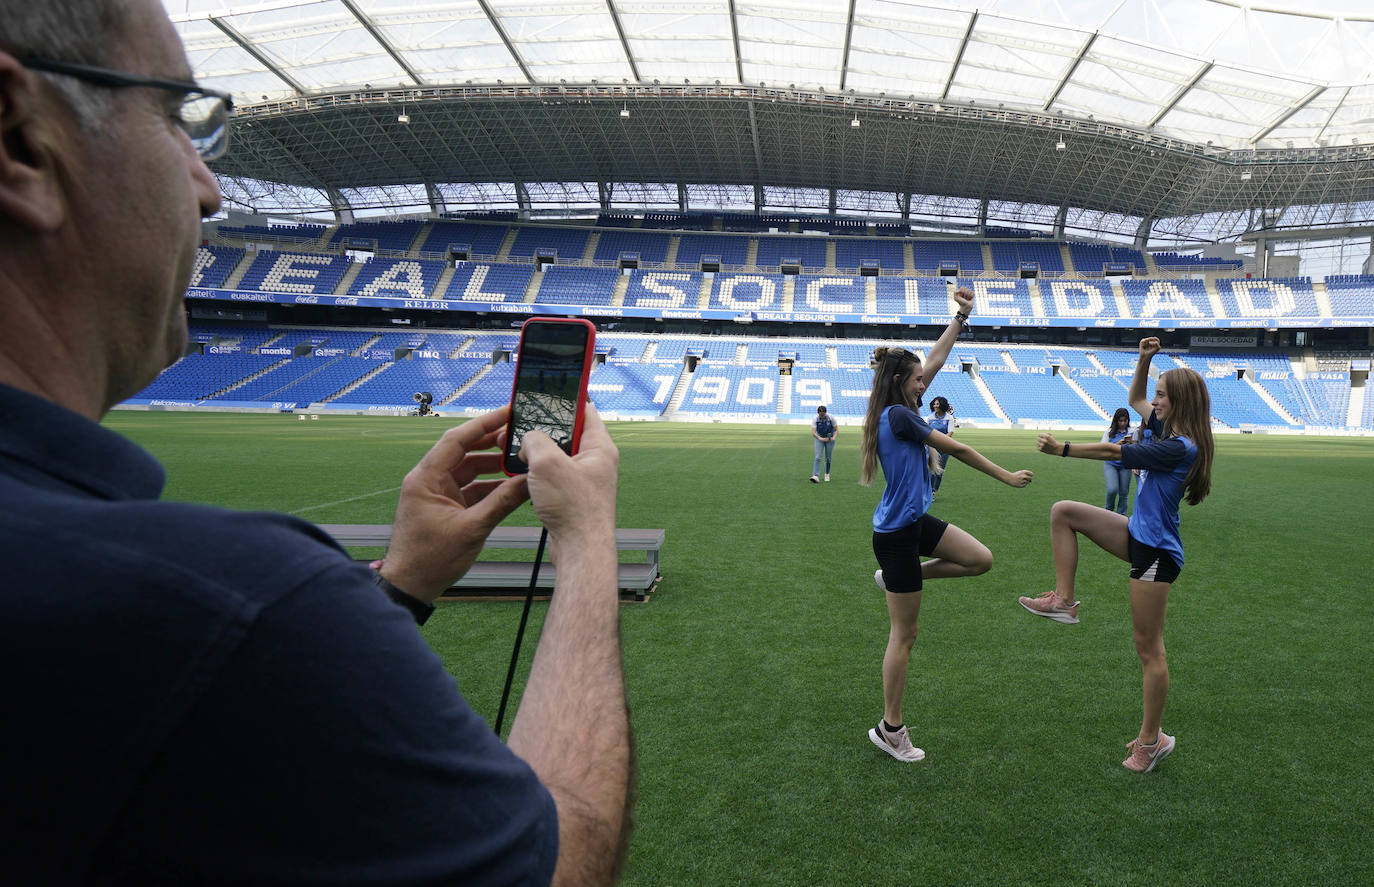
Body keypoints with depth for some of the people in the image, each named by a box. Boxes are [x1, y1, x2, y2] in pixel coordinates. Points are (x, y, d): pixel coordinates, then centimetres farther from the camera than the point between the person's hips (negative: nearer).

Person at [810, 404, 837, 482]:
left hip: (829, 439, 0)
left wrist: (833, 437, -25)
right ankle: (816, 476, -24)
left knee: (828, 458, 3)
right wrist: (820, 438, -36)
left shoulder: (831, 418, -17)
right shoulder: (815, 419, -18)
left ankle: (827, 474, 23)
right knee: (818, 457, -15)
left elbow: (836, 429, -8)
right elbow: (813, 432, -20)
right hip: (819, 438, 0)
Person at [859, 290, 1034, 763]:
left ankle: (897, 579, 18)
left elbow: (935, 359, 16)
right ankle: (890, 729, 15)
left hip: (916, 522, 9)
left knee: (981, 559, 10)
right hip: (896, 533, -9)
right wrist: (1007, 477, -2)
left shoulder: (900, 409, 7)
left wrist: (961, 316, 18)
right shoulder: (897, 415, -18)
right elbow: (956, 449, -12)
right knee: (904, 635, 1)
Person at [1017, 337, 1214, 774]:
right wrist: (1144, 360, 8)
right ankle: (1064, 600, 1)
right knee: (1063, 512, 0)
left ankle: (1152, 740, 15)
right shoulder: (1168, 431, 6)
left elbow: (1112, 451, -21)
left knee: (1148, 648, 1)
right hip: (1139, 536, 9)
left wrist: (1061, 449, -14)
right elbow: (1135, 399, 21)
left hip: (1156, 551, -9)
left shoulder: (1179, 447, -22)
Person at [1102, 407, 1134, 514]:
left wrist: (1130, 443, -17)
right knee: (1112, 489, -17)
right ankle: (1109, 510, 10)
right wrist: (1118, 444, -17)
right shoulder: (1109, 432, 3)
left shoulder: (1132, 432, 5)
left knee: (1124, 492, 2)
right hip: (1110, 464, -1)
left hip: (1125, 465, 1)